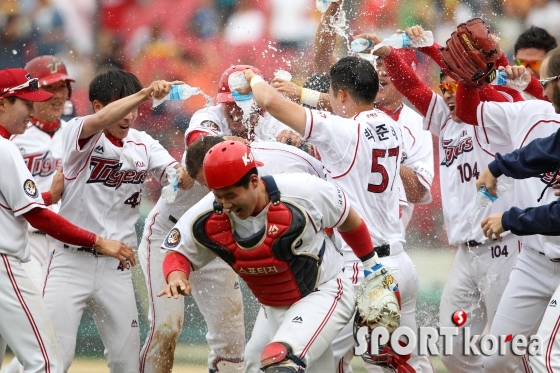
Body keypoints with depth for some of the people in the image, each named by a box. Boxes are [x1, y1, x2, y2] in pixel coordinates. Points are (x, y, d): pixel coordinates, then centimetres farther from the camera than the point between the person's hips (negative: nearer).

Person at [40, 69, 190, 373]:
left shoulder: (143, 144, 6)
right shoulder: (77, 132, -8)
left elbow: (180, 178, -6)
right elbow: (100, 121, -31)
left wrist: (187, 174, -29)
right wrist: (146, 93, -41)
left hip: (116, 267, 5)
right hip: (71, 260, -5)